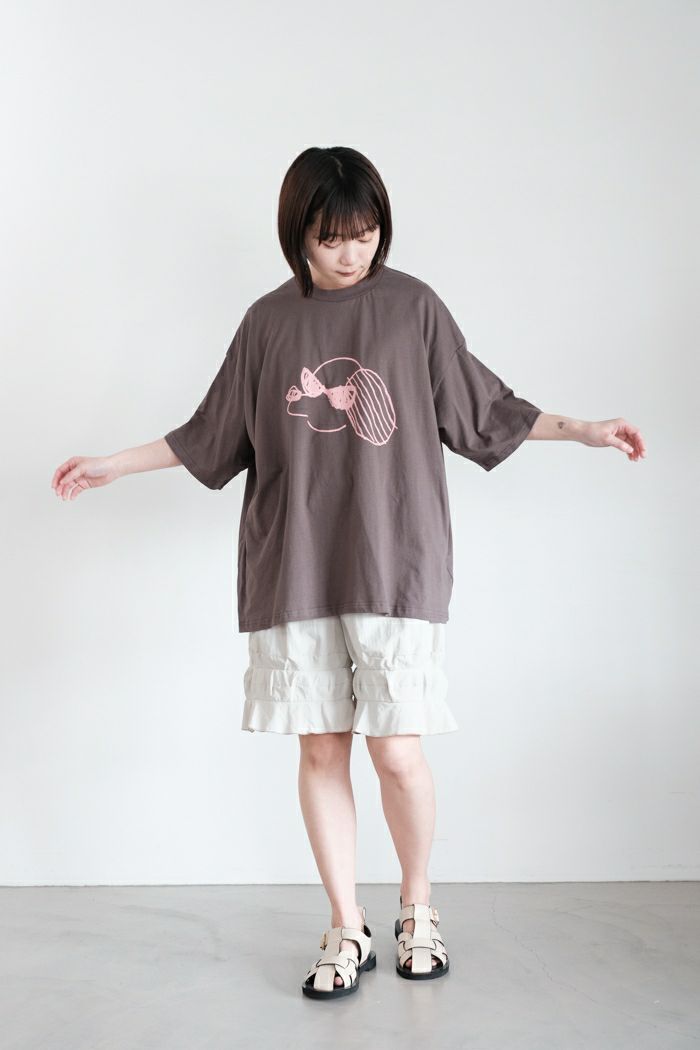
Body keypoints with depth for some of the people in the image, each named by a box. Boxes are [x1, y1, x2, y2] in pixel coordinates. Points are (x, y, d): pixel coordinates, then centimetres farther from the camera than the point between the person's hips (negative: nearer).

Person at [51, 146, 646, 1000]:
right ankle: (347, 930, 20)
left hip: (394, 566, -2)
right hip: (293, 570, 2)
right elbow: (213, 435, 16)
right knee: (320, 748, 5)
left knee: (396, 749, -3)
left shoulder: (413, 306, 3)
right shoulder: (268, 322, 7)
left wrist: (585, 431, 4)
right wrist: (114, 465, 15)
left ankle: (417, 910, 23)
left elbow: (482, 410, 10)